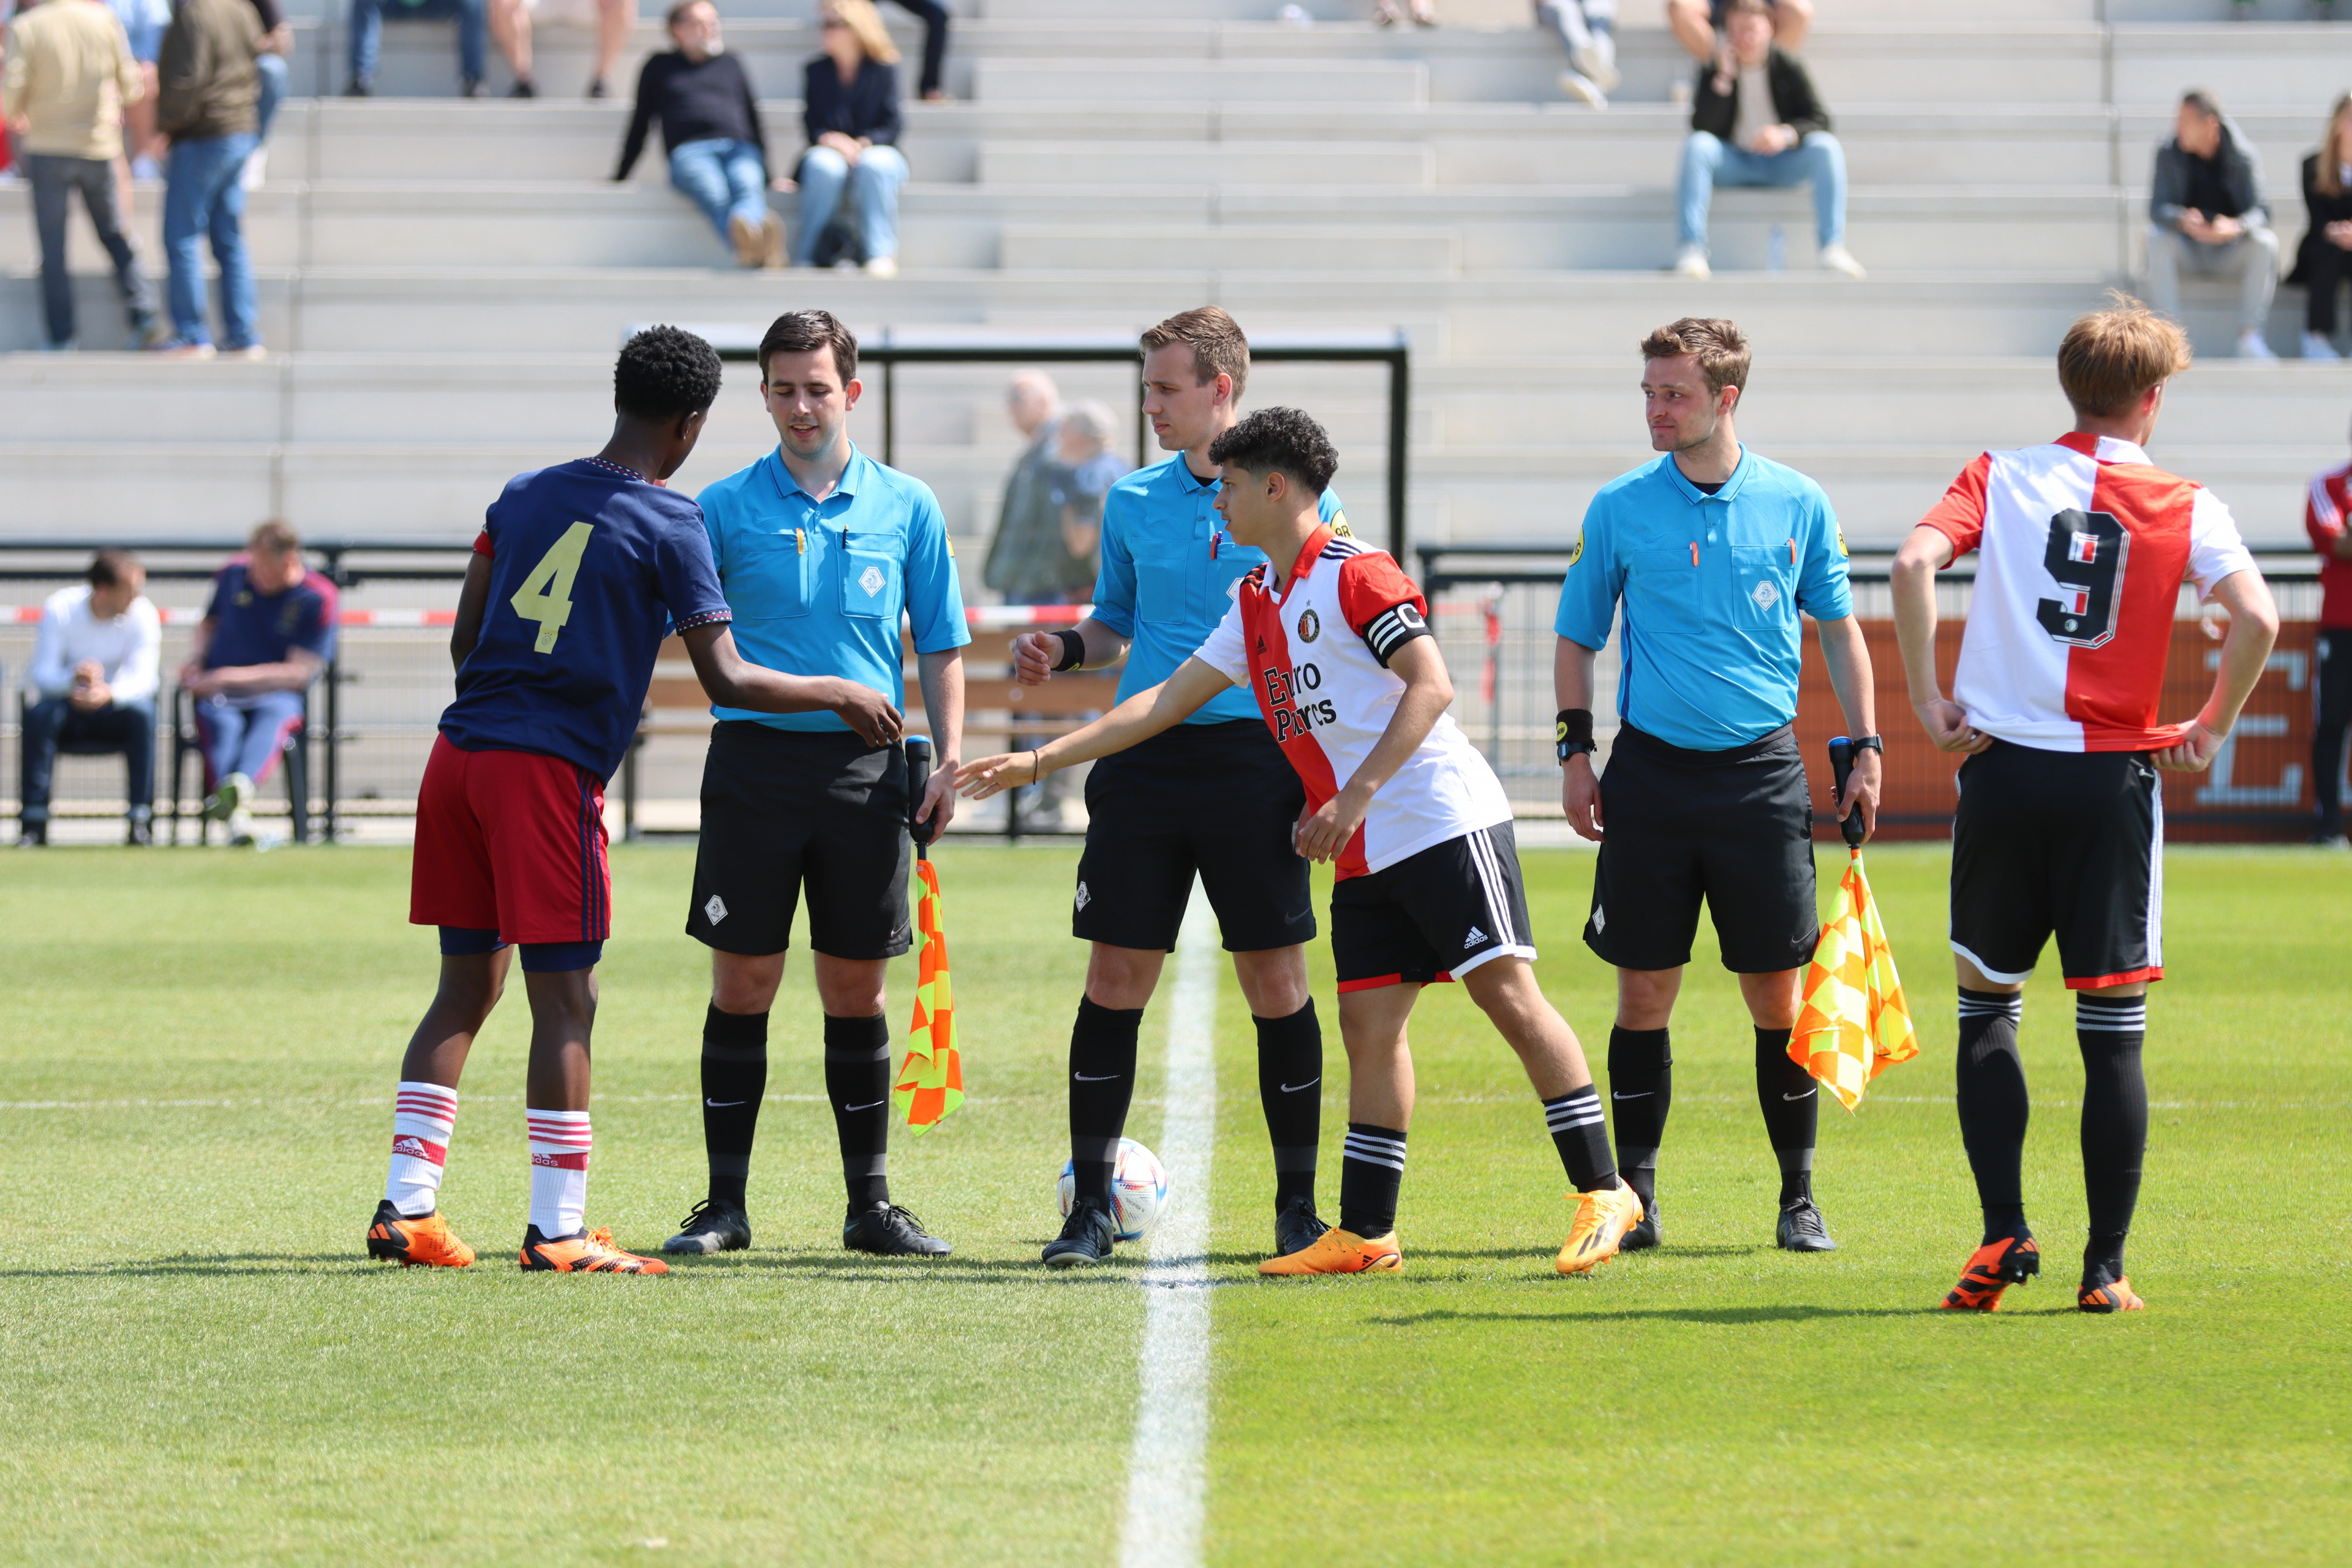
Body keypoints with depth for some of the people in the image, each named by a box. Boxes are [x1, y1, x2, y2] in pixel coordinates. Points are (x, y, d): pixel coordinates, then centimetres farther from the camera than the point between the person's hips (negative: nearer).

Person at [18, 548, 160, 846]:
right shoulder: (60, 609, -15)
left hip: (114, 710, 0)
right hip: (67, 709, 0)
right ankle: (34, 819, -29)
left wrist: (109, 693, -46)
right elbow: (42, 674, -20)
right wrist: (74, 679, -44)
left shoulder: (143, 614, -13)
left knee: (142, 713, -32)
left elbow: (143, 677, -23)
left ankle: (141, 821, -28)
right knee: (39, 712, -32)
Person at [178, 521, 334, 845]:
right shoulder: (234, 574, 10)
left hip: (277, 694, -2)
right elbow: (209, 623, 28)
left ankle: (240, 786, -72)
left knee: (272, 720, -39)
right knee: (223, 723, -34)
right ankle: (237, 819, -60)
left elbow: (298, 673, -9)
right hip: (218, 695, 2)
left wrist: (230, 677, -14)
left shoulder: (317, 599, -3)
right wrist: (194, 662, 6)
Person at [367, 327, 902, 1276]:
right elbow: (726, 679, -7)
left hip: (460, 752, 6)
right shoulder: (670, 525, -5)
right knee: (565, 1001, -1)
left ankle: (405, 1206, 8)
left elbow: (463, 640, 15)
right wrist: (838, 695, 6)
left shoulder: (523, 496, 13)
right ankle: (558, 1232, -1)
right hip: (551, 771, -6)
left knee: (466, 989, 12)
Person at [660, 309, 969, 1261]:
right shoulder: (724, 508, 4)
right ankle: (725, 1204, 6)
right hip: (755, 759, -1)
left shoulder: (906, 507, 7)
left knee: (856, 992, 5)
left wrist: (949, 762, 1)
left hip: (865, 767, 1)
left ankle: (870, 1204, 12)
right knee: (742, 985, -1)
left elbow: (942, 648, 10)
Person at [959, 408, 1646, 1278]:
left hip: (1445, 819, -9)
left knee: (1507, 993, -11)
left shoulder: (1355, 573, -9)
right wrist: (1039, 760, 20)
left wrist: (1354, 797, -21)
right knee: (1367, 1025, 4)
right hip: (1365, 855, 9)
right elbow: (1172, 697, 22)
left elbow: (1431, 685, -16)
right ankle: (1364, 1235, 5)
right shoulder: (1257, 600, 17)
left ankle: (1602, 1194, -9)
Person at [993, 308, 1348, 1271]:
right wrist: (1066, 648, -1)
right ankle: (1091, 1207, 5)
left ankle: (1298, 1205, 10)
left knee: (1276, 984, 0)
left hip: (1253, 756, -3)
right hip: (1144, 761, 3)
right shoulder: (1133, 502, 10)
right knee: (1114, 982, -1)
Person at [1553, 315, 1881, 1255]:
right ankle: (1635, 1195, 10)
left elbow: (1838, 628, 12)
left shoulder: (1797, 505, 3)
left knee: (1778, 993, 0)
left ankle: (1799, 1200, 10)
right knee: (1644, 991, 1)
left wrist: (1864, 748, 6)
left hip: (1761, 771, 0)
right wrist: (1576, 751, 1)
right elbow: (1577, 637, 11)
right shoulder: (1620, 508, 3)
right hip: (1651, 770, 0)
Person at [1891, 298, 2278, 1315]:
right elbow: (2255, 617, -11)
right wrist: (2211, 729, 3)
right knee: (2113, 1032, 4)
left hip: (2002, 771, 1)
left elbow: (1915, 563, -11)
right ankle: (2105, 1269, 3)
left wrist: (1927, 700, -4)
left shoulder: (2002, 478, 6)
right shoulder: (2182, 505, 3)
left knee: (1987, 1005, 14)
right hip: (2114, 779, -1)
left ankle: (2004, 1232, 1)